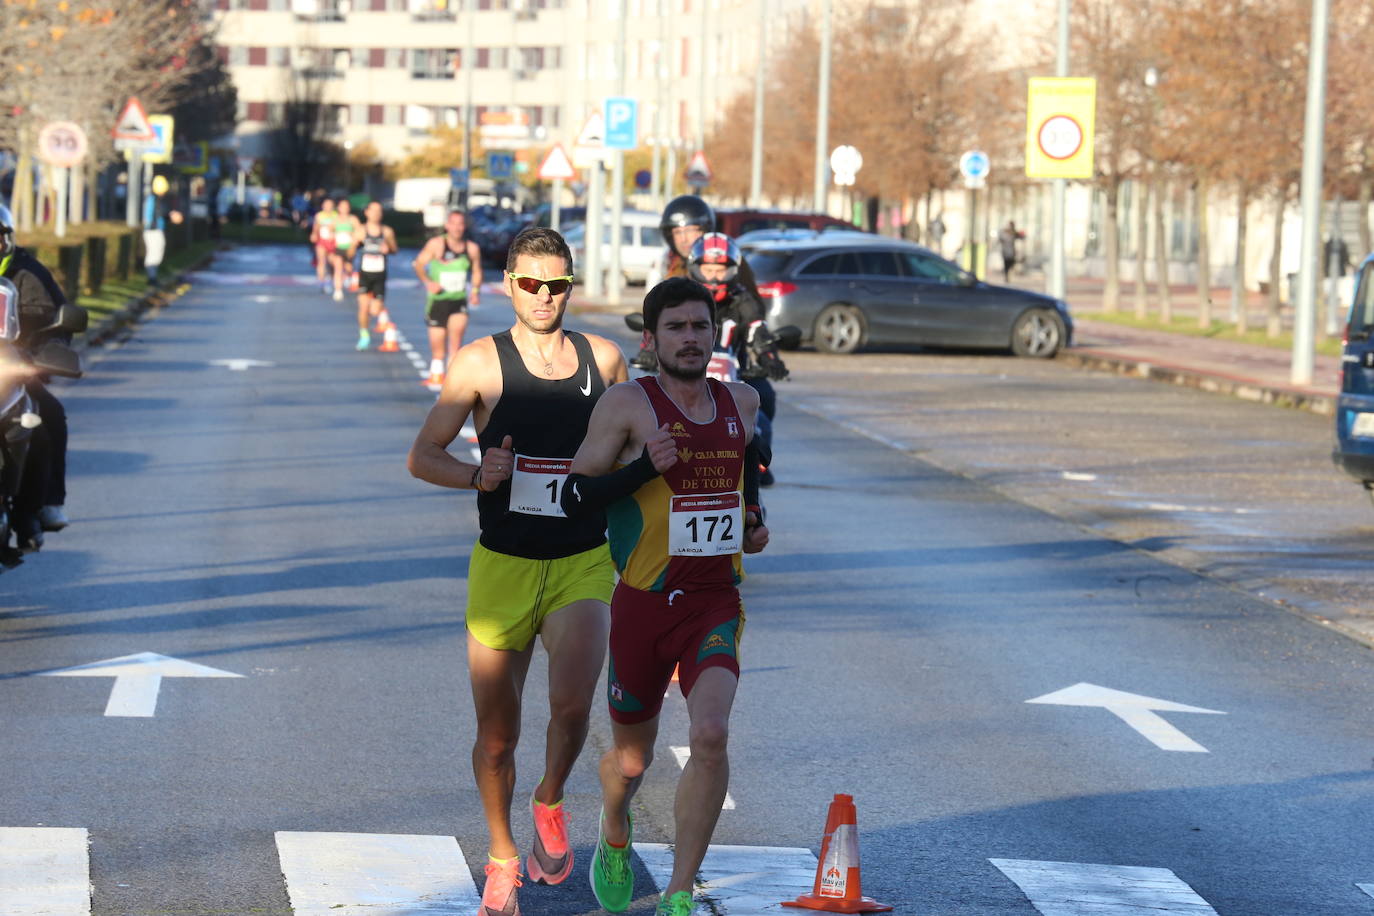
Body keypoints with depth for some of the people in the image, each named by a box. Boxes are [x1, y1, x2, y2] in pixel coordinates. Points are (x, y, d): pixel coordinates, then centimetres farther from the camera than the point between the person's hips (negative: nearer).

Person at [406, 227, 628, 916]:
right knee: (496, 734, 6)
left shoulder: (603, 359, 3)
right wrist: (476, 476, -20)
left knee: (572, 703, -23)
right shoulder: (482, 362, -4)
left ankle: (549, 804, 7)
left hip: (582, 567, 0)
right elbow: (422, 457, -3)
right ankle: (502, 859, 30)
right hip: (502, 567, 0)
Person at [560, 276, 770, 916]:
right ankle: (614, 842, 48)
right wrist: (645, 467, -21)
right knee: (632, 758, 12)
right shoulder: (628, 404, -7)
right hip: (644, 603, -2)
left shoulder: (741, 402, 7)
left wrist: (754, 518, 11)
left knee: (710, 735, -22)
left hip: (716, 604, 2)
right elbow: (574, 497, -7)